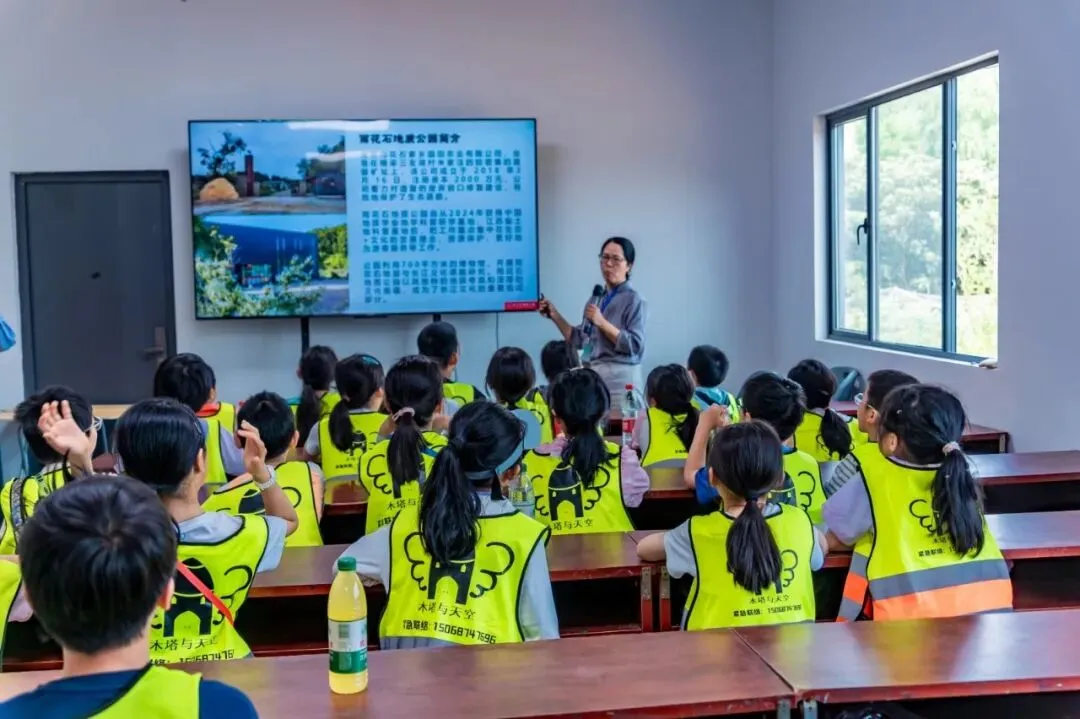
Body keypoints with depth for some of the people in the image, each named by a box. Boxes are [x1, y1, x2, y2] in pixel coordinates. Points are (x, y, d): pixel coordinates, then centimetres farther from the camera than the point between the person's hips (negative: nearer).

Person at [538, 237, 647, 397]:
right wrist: (555, 316, 6)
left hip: (619, 380, -5)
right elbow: (579, 340, 14)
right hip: (591, 377, 5)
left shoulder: (634, 300, -5)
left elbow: (635, 346, -13)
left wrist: (602, 323, -17)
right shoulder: (596, 298, 12)